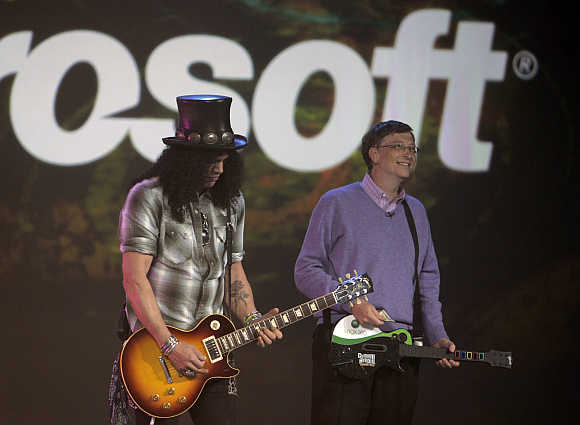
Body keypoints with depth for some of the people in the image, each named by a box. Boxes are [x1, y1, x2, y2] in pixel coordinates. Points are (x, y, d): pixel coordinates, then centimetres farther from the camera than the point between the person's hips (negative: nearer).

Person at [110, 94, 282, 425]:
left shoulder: (231, 202, 11)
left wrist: (252, 321, 0)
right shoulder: (148, 197, -8)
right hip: (157, 343, -5)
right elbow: (135, 280, -13)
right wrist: (170, 345, -18)